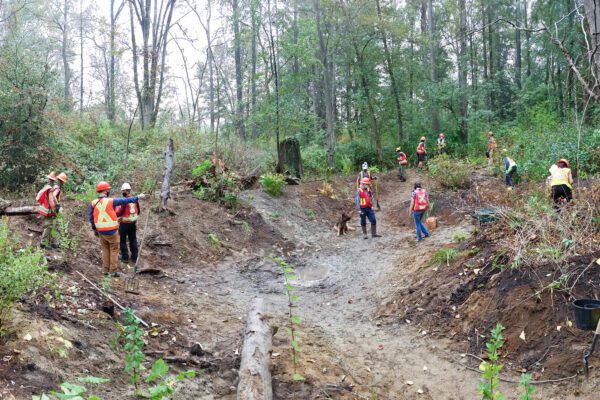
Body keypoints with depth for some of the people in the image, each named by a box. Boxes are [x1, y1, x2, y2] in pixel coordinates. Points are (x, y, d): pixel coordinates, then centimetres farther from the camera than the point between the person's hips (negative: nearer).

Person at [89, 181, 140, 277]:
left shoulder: (93, 203, -1)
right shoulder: (111, 201, -12)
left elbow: (91, 218, 5)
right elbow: (125, 201, -4)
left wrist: (94, 229, 18)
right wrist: (137, 198, 8)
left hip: (101, 231, 4)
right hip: (111, 231, -4)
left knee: (105, 250, 17)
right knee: (114, 250, 6)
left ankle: (106, 270, 20)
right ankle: (113, 271, 6)